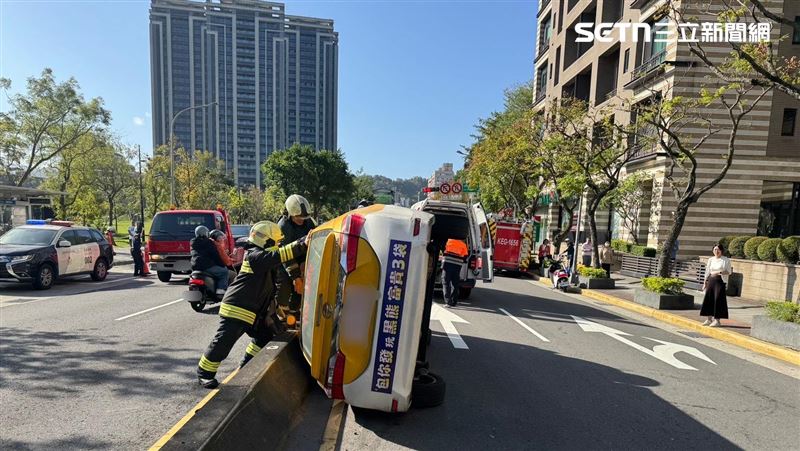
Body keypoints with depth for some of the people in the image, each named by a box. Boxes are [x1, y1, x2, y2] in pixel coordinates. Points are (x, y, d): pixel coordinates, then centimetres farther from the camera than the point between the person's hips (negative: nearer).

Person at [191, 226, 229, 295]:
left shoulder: (193, 242, 17)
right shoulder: (208, 242, -6)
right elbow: (216, 255, -6)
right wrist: (222, 265, 3)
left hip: (195, 267, 9)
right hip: (206, 266, -9)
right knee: (224, 271, -2)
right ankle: (221, 289, -17)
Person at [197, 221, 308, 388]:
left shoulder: (260, 255, 9)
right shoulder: (255, 256, -21)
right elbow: (279, 255, -34)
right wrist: (302, 243, -38)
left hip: (253, 311, 10)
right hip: (237, 309, -10)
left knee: (265, 336, 17)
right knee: (223, 343, -1)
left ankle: (246, 365, 31)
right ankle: (204, 374, 16)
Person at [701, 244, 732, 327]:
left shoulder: (726, 260, -1)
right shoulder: (711, 259, 11)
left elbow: (729, 272, -2)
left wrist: (719, 272, -20)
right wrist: (704, 283, 10)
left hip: (720, 281, -4)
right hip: (711, 280, 4)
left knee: (718, 300, -5)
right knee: (708, 299, 4)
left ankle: (717, 320, 3)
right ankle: (709, 319, 14)